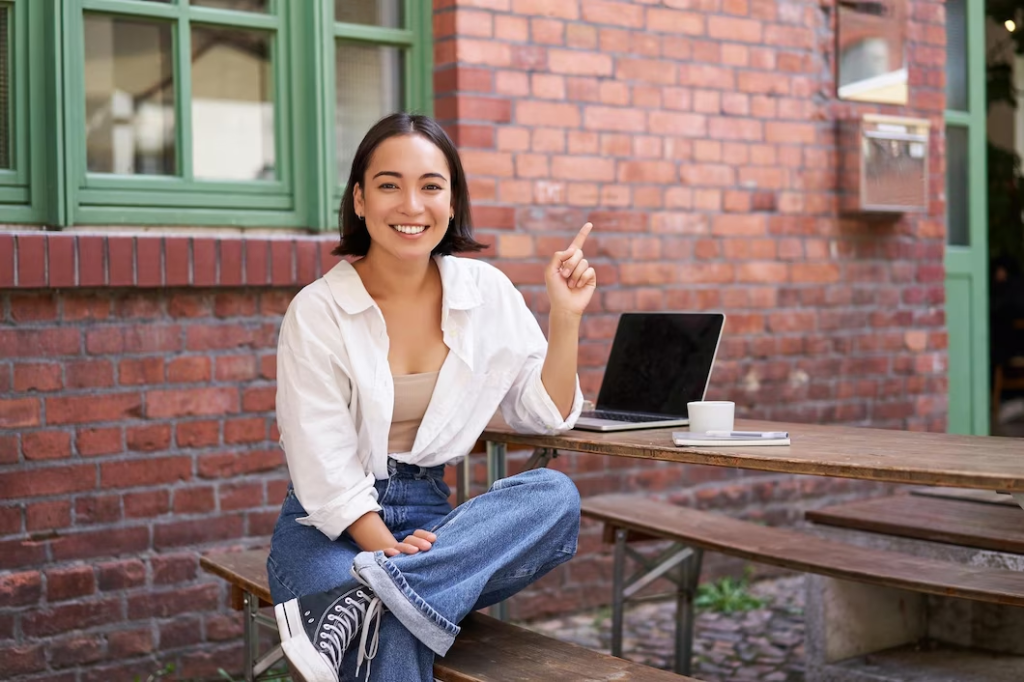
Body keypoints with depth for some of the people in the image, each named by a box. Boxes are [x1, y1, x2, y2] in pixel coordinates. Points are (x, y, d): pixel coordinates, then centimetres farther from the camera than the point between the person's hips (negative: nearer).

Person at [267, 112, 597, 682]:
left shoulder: (486, 292, 3)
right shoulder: (318, 312, -8)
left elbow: (547, 415, 7)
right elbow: (326, 469, -11)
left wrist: (566, 316, -5)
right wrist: (391, 548, -25)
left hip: (429, 517, 6)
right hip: (329, 526, -6)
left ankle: (367, 596, -34)